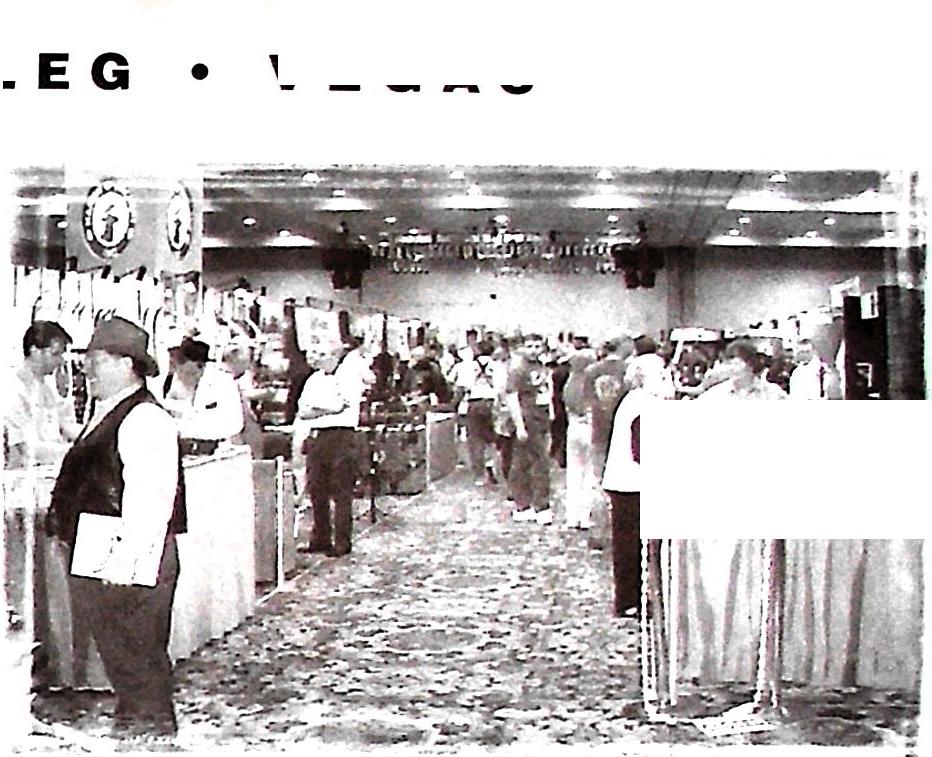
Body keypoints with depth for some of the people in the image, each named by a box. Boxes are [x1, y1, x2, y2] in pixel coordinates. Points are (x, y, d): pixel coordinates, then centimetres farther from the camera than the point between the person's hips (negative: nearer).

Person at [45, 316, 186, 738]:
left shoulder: (145, 419, -17)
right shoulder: (105, 414, 15)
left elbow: (151, 497, -24)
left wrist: (125, 556, -26)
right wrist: (63, 522, 19)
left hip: (130, 560, -10)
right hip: (98, 556, 10)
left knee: (136, 641, 2)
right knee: (109, 636, 18)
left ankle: (152, 720, 17)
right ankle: (131, 712, 32)